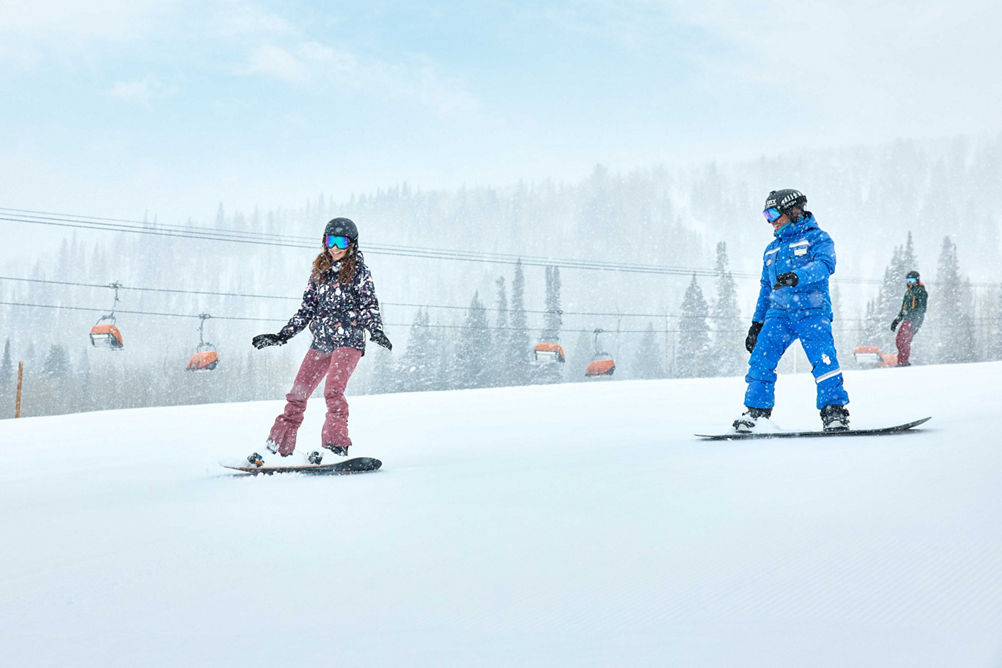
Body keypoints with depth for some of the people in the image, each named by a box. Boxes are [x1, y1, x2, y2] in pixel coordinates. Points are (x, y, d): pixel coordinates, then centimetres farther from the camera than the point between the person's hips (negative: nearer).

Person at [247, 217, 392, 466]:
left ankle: (336, 445, -26)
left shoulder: (360, 271, 2)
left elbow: (370, 306, -5)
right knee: (297, 394, 1)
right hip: (321, 342, 5)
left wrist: (376, 331, -24)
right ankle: (279, 447, 6)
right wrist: (281, 336, 16)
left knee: (333, 390, -25)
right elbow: (307, 309, 20)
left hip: (348, 340, -5)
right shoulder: (319, 272, 17)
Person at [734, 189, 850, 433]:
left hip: (811, 311, -5)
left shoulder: (816, 237, 6)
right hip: (778, 313, 5)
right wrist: (757, 323, 25)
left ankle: (834, 412, -15)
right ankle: (755, 412, -5)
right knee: (760, 361, -10)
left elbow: (826, 264, -14)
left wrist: (796, 277, -31)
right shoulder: (771, 249, 26)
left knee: (824, 360, -20)